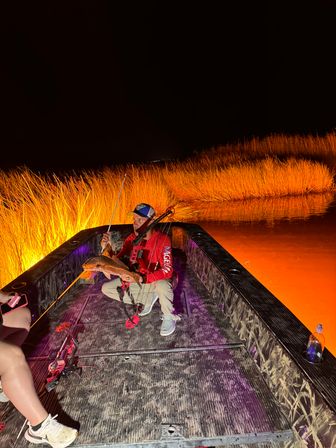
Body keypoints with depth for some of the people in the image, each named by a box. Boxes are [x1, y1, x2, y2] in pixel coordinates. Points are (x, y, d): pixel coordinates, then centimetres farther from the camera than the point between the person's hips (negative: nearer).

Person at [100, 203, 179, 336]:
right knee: (106, 288, 0)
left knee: (163, 286, -41)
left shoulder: (162, 239, -25)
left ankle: (169, 317, -7)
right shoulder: (131, 238, -9)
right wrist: (107, 250, -27)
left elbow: (167, 270, -29)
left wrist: (141, 278, -38)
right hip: (136, 280, 6)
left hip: (157, 281, -6)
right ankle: (147, 298, 7)